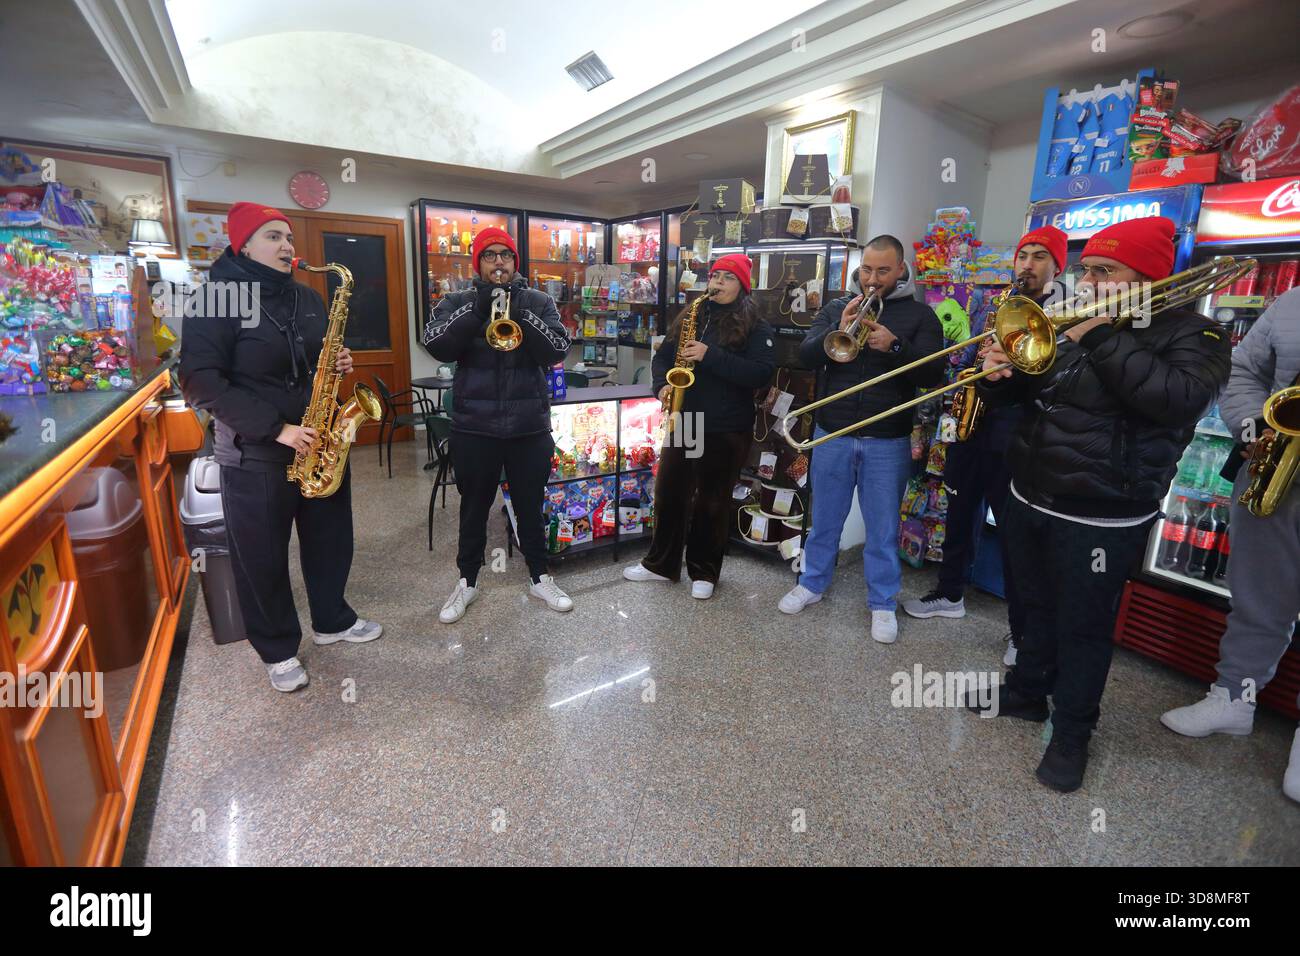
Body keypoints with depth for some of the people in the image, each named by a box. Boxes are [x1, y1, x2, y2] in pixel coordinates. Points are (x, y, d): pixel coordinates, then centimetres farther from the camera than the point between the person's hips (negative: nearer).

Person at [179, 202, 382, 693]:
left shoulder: (309, 298, 9)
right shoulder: (216, 299, -10)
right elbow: (200, 380, -17)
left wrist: (339, 364, -4)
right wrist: (275, 428, -23)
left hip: (322, 445, 6)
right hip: (255, 456, -5)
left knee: (331, 542, 15)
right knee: (263, 559, 7)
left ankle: (332, 621, 36)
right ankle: (278, 650, 26)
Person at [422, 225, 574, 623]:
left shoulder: (539, 301, 5)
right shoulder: (456, 302, 4)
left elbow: (557, 351, -9)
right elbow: (436, 346, -13)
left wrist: (521, 313, -21)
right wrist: (477, 308, -21)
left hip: (530, 427, 0)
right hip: (474, 427, 0)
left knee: (530, 507, 13)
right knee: (474, 508, 13)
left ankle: (540, 577, 30)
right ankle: (467, 582, 30)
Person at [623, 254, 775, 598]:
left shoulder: (755, 327, -4)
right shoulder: (689, 317, 11)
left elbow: (761, 374, -16)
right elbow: (662, 356, 13)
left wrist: (711, 356, -23)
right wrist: (662, 385, -8)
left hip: (726, 429, -4)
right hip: (682, 422, 5)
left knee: (712, 503, 7)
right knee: (669, 495, 11)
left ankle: (704, 572, 24)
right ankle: (661, 564, 28)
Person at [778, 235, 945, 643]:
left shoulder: (920, 315, 2)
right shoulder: (836, 308, 8)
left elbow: (933, 373, -7)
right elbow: (806, 356, -2)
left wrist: (894, 346, -23)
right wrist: (838, 330, -19)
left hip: (888, 441, -1)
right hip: (832, 434, 2)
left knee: (883, 526, 7)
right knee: (825, 517, 14)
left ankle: (882, 603, 21)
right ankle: (812, 583, 31)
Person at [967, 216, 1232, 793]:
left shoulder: (1191, 335, -6)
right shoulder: (1065, 324, 9)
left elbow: (1177, 399, -26)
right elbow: (1019, 392, 15)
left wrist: (1101, 334, -24)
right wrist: (999, 373, -9)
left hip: (1102, 519, -5)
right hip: (1028, 500, 6)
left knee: (1083, 626, 6)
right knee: (1038, 606, 20)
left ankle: (1071, 733, 24)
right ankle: (1027, 692, 40)